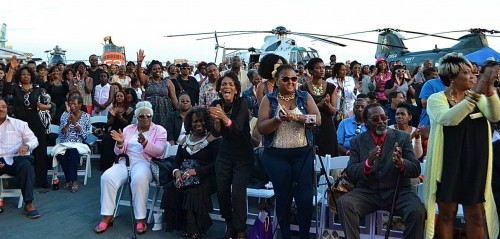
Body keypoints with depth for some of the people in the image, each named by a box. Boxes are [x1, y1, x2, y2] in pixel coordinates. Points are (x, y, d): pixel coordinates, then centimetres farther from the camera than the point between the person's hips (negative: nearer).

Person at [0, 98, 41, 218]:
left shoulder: (19, 124, 13)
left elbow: (33, 140, 10)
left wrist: (26, 146, -16)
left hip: (16, 160, -1)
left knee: (26, 164, -34)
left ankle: (29, 203, -29)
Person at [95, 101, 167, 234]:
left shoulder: (159, 130, 7)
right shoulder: (128, 129, 17)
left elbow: (159, 151, -8)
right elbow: (119, 153, 13)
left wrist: (145, 143, -24)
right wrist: (120, 143, -10)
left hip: (145, 162, -4)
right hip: (126, 161, 4)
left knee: (139, 179, -38)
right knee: (107, 177, -25)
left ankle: (141, 219, -27)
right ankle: (107, 216, -14)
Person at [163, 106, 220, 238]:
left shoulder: (212, 140, -1)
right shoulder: (185, 140, 17)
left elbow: (216, 164, -10)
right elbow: (177, 160, 14)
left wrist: (196, 171, -20)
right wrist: (177, 171, -9)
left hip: (204, 178, -5)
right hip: (184, 177, 5)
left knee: (192, 193, -32)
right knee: (171, 191, -23)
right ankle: (182, 225, -6)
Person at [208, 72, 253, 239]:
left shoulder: (242, 103, -16)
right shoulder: (216, 104, -5)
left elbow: (238, 128, -30)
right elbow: (216, 133, -9)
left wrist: (224, 118, -48)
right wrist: (216, 120, -29)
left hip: (243, 154, -4)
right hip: (225, 153, 4)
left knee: (238, 192, -11)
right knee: (222, 190, 4)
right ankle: (229, 225, 26)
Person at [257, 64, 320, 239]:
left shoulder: (305, 97, 5)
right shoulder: (269, 100, 2)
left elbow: (317, 119, -7)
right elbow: (261, 128, -6)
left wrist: (297, 117, -24)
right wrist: (278, 119, -23)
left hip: (303, 154, 1)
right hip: (276, 156, 0)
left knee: (305, 197, -1)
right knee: (283, 197, 9)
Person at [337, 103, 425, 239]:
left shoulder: (402, 137, 4)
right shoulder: (357, 142, 5)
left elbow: (416, 169, -2)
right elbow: (350, 172, -4)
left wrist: (400, 163, -26)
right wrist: (368, 163, -25)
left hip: (398, 192, 0)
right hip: (367, 193, 0)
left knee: (418, 211, -29)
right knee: (344, 203, -26)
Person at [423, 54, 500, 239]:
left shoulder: (478, 97, 8)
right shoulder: (436, 99, -6)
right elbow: (448, 119, -26)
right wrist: (476, 93, -32)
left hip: (475, 164, 4)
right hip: (449, 165, -4)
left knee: (476, 217, 10)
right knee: (447, 214, 7)